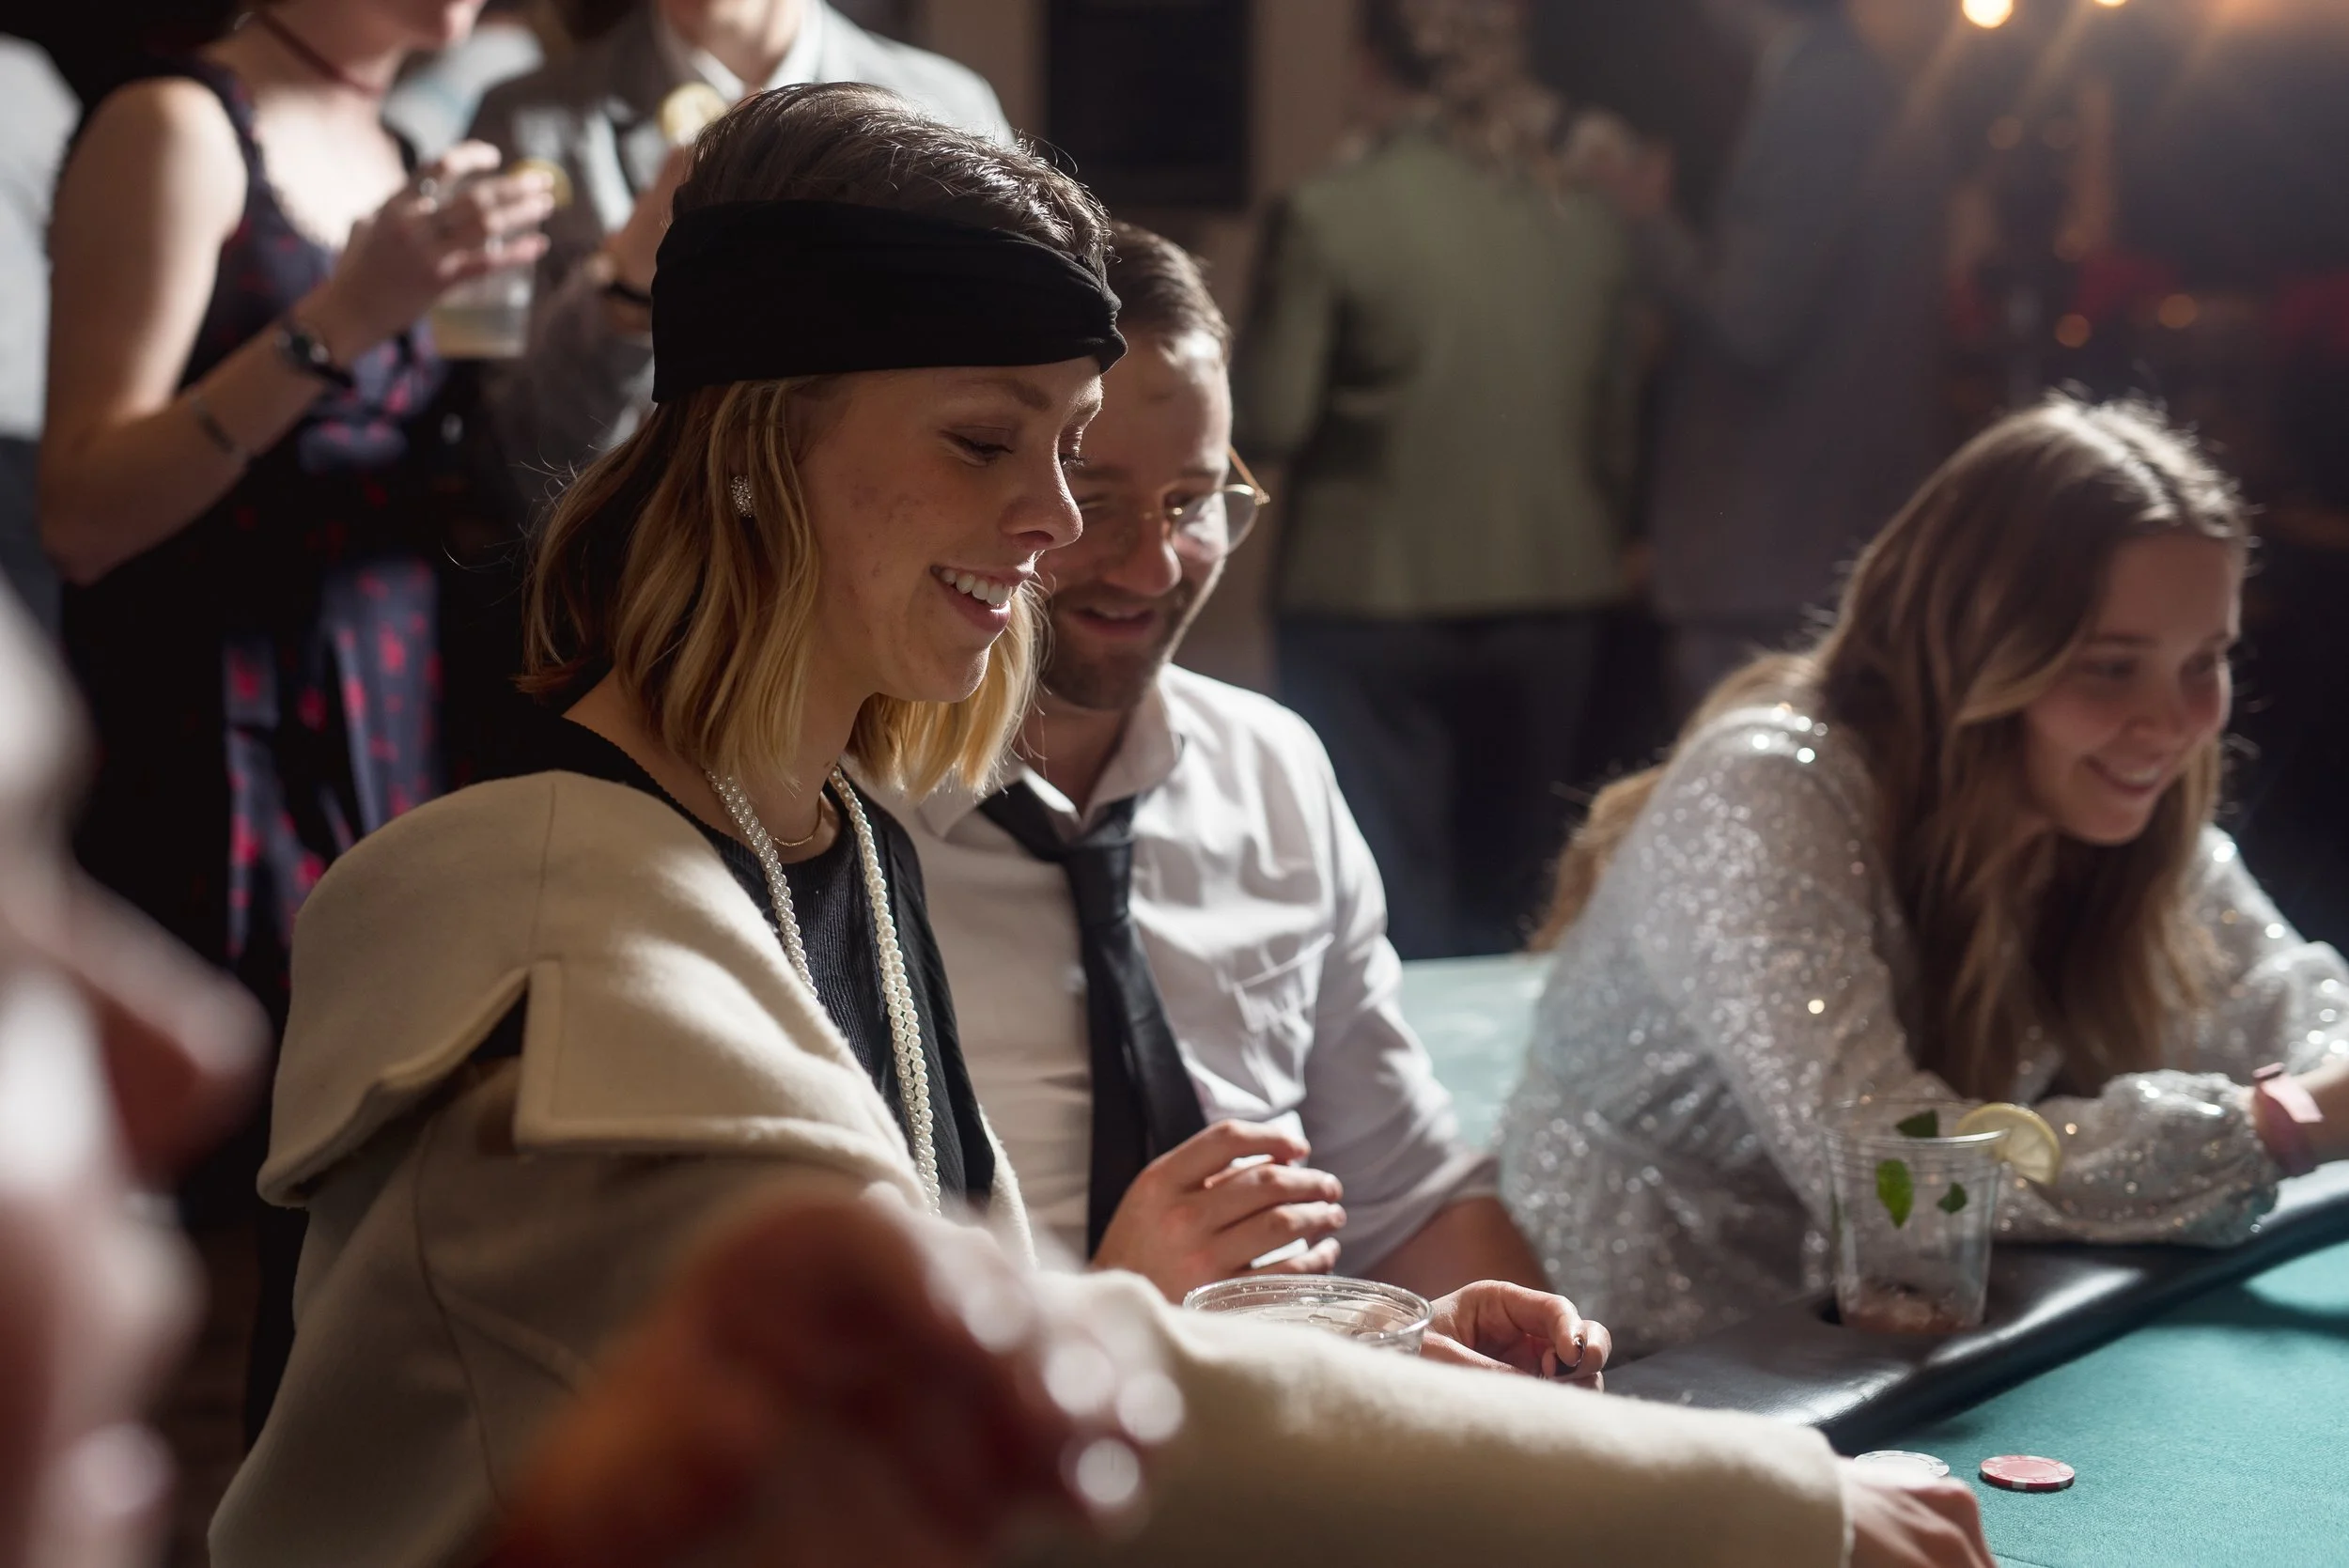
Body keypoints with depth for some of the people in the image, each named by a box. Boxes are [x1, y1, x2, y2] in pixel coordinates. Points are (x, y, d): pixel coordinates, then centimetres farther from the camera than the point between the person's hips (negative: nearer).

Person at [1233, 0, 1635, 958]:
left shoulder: (1330, 216, -12)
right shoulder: (1584, 225, 0)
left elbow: (1270, 421, -12)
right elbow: (1614, 431, 8)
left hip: (1374, 608, -4)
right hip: (1550, 603, 4)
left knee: (1392, 913, 5)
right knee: (1509, 906, 16)